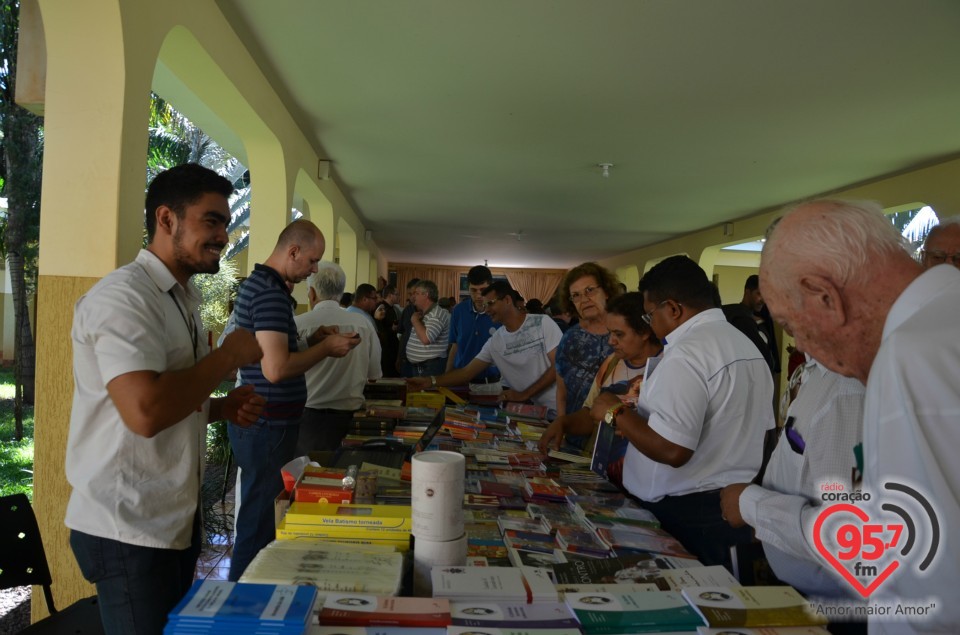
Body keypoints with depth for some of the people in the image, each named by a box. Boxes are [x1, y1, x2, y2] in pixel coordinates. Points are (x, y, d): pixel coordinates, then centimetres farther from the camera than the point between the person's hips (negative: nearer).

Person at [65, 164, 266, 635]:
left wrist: (221, 408, 2)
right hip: (128, 531, -9)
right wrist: (229, 355, -19)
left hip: (176, 520, 9)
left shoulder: (181, 300, 12)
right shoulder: (124, 296, -19)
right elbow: (145, 410, -32)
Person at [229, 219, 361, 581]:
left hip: (262, 421, 11)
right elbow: (276, 368, -28)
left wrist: (313, 340, 7)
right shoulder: (271, 292, -20)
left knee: (262, 512, 21)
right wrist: (326, 348, -15)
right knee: (259, 522, 2)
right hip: (267, 425, -11)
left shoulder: (258, 283, 12)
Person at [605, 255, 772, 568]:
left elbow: (671, 450, -27)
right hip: (740, 508, 9)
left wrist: (616, 412, -13)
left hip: (690, 516, -9)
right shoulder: (747, 345, 10)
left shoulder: (686, 354, -19)